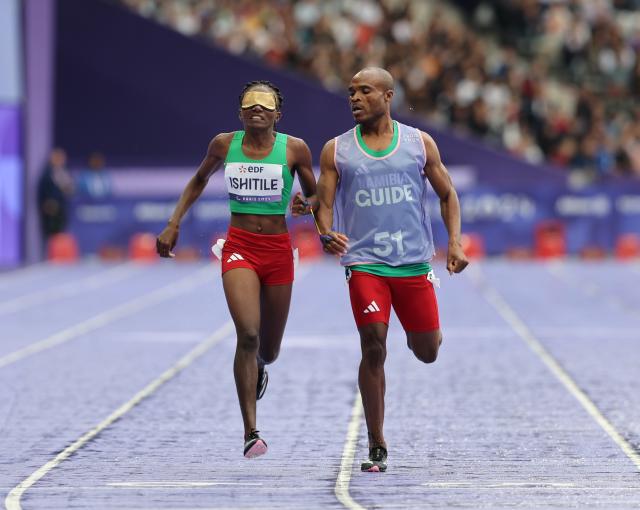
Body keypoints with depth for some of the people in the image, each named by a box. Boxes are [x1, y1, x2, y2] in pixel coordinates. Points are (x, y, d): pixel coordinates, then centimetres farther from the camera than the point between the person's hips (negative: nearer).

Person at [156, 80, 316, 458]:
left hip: (278, 249, 1)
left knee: (268, 350, 12)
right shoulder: (224, 144, 1)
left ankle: (257, 369, 53)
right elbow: (200, 180, 19)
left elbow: (314, 196, 9)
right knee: (247, 334, -22)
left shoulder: (294, 149, -3)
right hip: (239, 247, -1)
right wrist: (174, 224, 13)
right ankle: (251, 433, -22)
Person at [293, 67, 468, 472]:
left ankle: (418, 334, 47)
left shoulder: (420, 143, 5)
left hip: (413, 262, 1)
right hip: (364, 262, -1)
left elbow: (447, 195, 12)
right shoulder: (336, 151, 4)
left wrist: (455, 241, -2)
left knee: (428, 352, 6)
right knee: (374, 348, -13)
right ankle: (377, 448, -4)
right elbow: (324, 204, 3)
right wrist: (326, 235, -19)